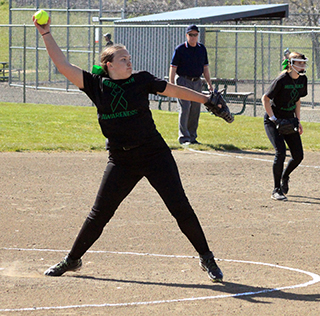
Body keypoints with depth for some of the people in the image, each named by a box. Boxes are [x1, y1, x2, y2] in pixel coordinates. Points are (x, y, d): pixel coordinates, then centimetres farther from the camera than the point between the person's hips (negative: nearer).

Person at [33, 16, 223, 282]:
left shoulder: (141, 80, 1)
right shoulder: (96, 85, 2)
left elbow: (175, 91, 10)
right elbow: (63, 66, 0)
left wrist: (206, 98, 6)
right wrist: (46, 34, -4)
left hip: (155, 154, -1)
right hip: (121, 161, 1)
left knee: (180, 207, -5)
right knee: (100, 213, 5)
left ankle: (207, 258, 8)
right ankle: (73, 260, 23)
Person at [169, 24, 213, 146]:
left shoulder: (202, 48, 10)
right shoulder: (180, 49, -5)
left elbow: (205, 67, 17)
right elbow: (173, 67, -6)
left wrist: (209, 84, 14)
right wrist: (171, 84, -14)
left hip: (197, 82, 5)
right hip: (183, 81, -5)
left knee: (195, 111, 5)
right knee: (184, 109, -11)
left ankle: (192, 137, 13)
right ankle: (184, 138, -11)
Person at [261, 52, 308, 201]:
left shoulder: (302, 79, 0)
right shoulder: (281, 80, -21)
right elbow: (265, 98, -16)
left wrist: (298, 121, 11)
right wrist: (273, 119, -20)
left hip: (289, 120, 7)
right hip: (273, 121, -7)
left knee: (298, 155, 2)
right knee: (280, 152, -20)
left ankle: (284, 177, 33)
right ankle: (277, 190, -8)